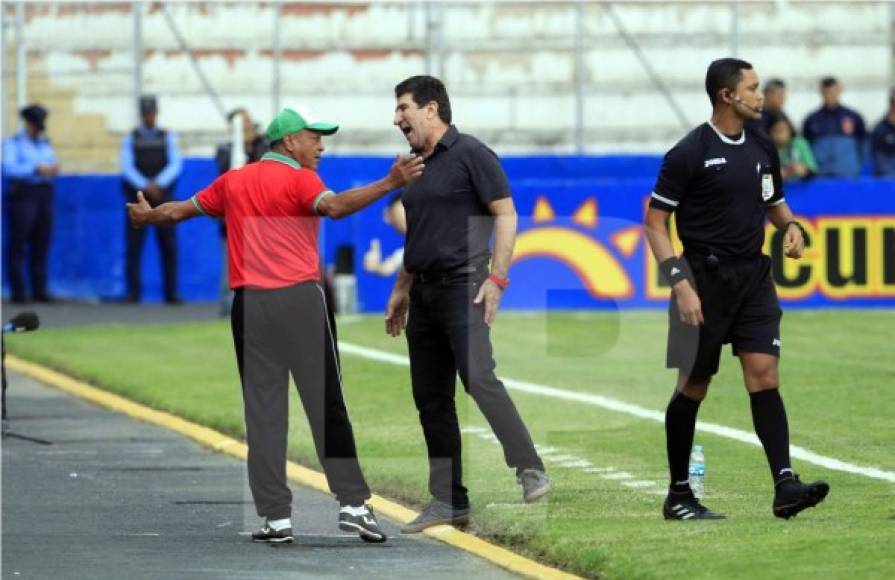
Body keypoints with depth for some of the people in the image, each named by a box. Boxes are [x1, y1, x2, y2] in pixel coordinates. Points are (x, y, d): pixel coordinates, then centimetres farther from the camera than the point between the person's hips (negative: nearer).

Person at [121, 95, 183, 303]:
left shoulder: (167, 138, 11)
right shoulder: (131, 139, 9)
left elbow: (175, 165, 0)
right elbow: (127, 167, -2)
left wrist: (159, 184, -16)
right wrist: (145, 186, -17)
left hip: (163, 197, 1)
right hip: (137, 198, 0)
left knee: (169, 247, -3)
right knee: (134, 246, -4)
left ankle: (171, 293, 0)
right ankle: (133, 292, -1)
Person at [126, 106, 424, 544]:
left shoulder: (232, 182, 14)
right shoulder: (298, 180, -2)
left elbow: (181, 210, 27)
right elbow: (335, 207, -23)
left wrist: (148, 216, 47)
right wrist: (389, 184, -28)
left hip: (249, 307, 4)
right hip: (300, 302, -4)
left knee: (263, 412, 5)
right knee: (327, 406, -1)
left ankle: (276, 516, 2)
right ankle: (353, 504, -4)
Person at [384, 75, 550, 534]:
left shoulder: (470, 154, -7)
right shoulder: (417, 167, 16)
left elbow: (505, 215, -10)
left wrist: (497, 278, -17)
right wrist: (401, 290, 21)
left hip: (462, 287, -8)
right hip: (425, 292, 8)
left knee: (479, 379, -22)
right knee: (430, 399, 6)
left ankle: (531, 471, -16)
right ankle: (448, 500, 9)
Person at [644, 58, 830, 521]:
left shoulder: (761, 148, 9)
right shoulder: (690, 153, -10)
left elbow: (774, 204, 24)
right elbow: (654, 222, -8)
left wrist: (792, 228, 0)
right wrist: (681, 283, -17)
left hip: (753, 276, 5)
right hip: (706, 279, -5)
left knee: (764, 375, -7)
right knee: (693, 386, 3)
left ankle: (785, 485, -16)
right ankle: (678, 495, 14)